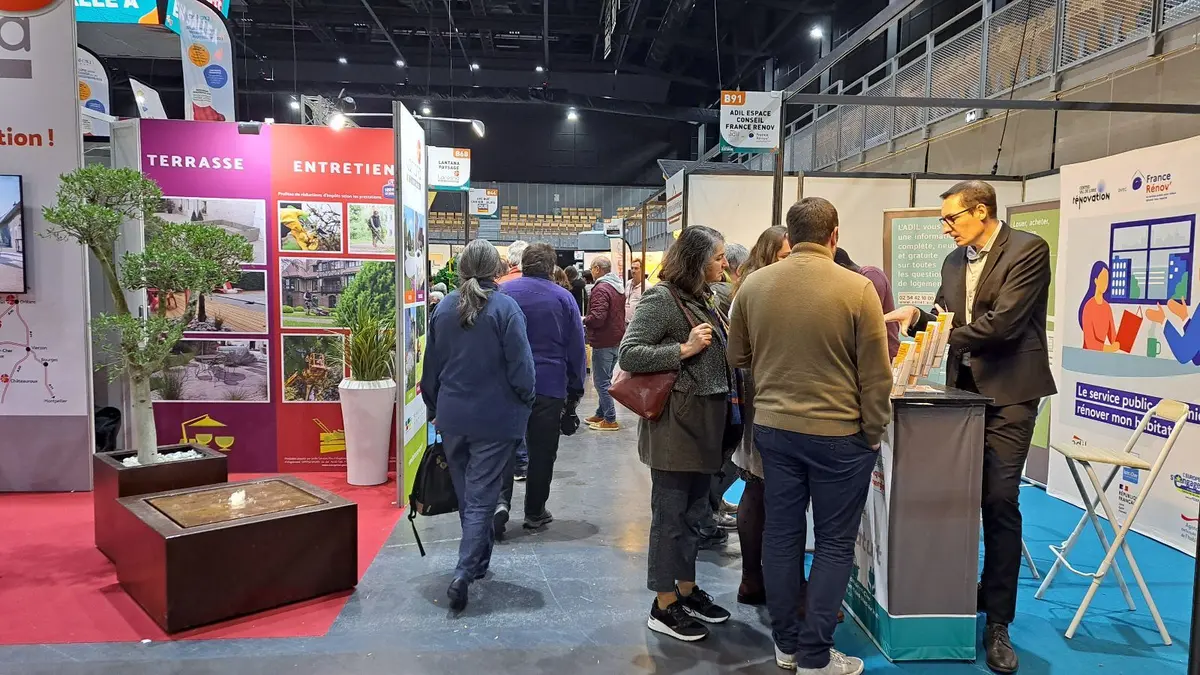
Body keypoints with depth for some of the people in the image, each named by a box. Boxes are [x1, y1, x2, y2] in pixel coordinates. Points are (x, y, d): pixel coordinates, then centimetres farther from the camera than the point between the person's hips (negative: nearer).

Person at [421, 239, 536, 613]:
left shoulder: (443, 308, 1)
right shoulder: (505, 308, -13)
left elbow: (431, 368, 9)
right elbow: (521, 369, -15)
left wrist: (435, 408, 22)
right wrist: (526, 401, 4)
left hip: (452, 418, 5)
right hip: (494, 420, -5)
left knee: (466, 494, 20)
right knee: (481, 497, 2)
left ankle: (479, 561, 35)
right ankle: (464, 573, -8)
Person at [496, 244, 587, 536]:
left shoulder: (504, 292, 1)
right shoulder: (563, 297, 0)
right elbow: (577, 347, 1)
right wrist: (575, 390, 8)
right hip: (551, 386, 0)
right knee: (542, 450, 9)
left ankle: (500, 499, -12)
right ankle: (535, 513, 18)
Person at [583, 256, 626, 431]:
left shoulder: (601, 289, -19)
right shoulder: (619, 287, 12)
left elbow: (597, 317, -28)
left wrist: (582, 320, -9)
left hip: (603, 342, -10)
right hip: (617, 340, 10)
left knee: (601, 381, -2)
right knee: (605, 379, 18)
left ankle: (610, 420, 1)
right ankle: (601, 414, 27)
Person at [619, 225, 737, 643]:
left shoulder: (701, 298, 12)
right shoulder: (661, 298, -13)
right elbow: (628, 354, -18)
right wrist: (684, 349, -21)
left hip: (707, 424, 8)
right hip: (676, 425, -8)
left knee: (695, 513, 17)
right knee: (670, 515, 3)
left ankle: (687, 590, 32)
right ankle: (664, 607, 15)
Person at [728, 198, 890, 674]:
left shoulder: (753, 285, -2)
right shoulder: (858, 289, -13)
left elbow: (738, 358, 10)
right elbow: (876, 375, -9)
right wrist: (874, 434, 4)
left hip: (771, 427, 4)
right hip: (838, 434, -4)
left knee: (781, 535, 14)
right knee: (834, 543, 9)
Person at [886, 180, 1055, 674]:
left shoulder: (1028, 250, -10)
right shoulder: (954, 261, 12)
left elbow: (1002, 323, -20)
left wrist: (942, 336, -14)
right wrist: (917, 317, -5)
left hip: (1008, 393, -6)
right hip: (964, 390, 6)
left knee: (999, 502, -5)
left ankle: (997, 622, 7)